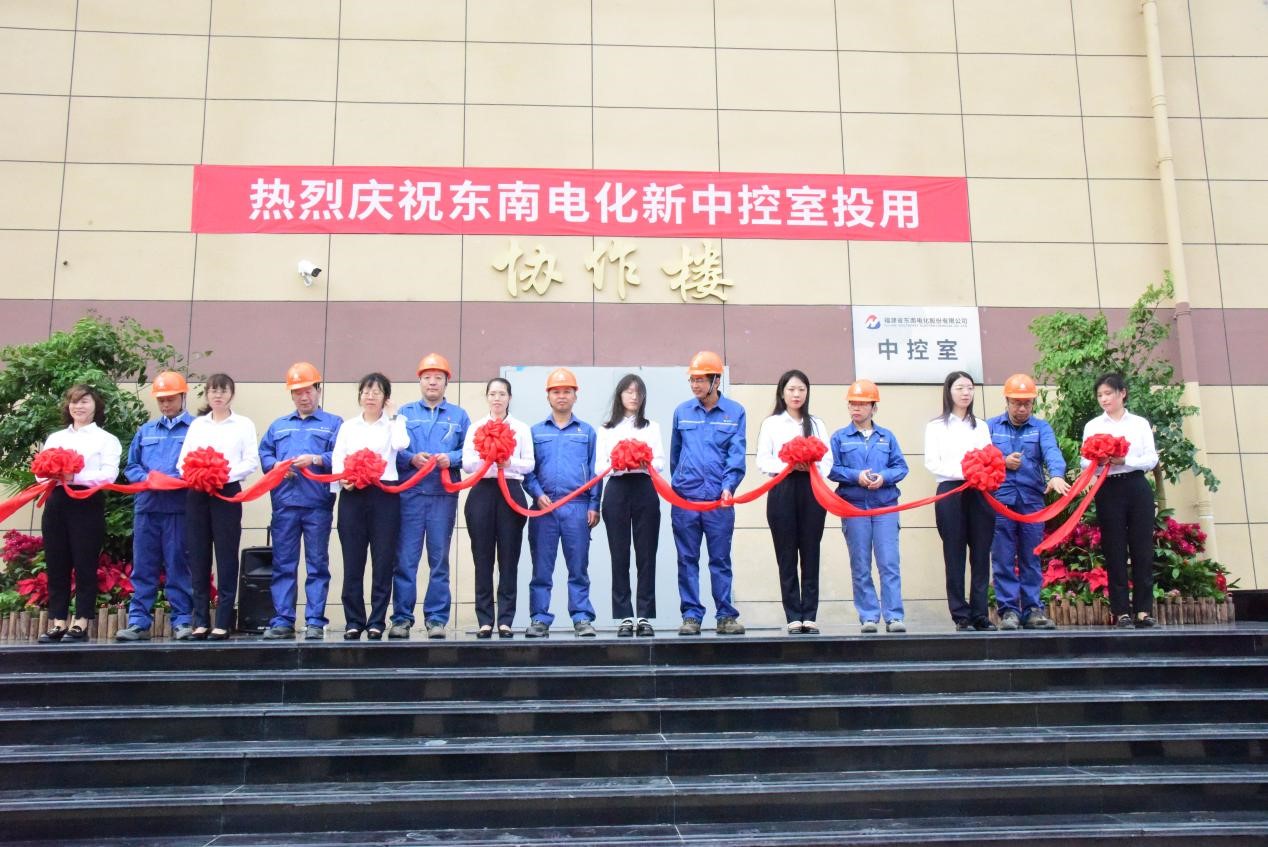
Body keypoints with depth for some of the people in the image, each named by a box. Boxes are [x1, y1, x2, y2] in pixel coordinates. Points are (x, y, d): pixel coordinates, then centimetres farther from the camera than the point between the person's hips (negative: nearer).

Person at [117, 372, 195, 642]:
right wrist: (146, 478, -6)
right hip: (146, 506, 4)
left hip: (179, 507, -4)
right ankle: (138, 622, 9)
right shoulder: (145, 430, 18)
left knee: (178, 567, 0)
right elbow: (131, 466, 14)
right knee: (143, 567, 5)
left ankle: (181, 621, 6)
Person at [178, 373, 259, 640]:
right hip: (197, 494, 3)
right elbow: (183, 460, 10)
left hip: (227, 493, -3)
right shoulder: (197, 424, 15)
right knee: (198, 557, 2)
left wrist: (226, 474, -17)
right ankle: (200, 620, 8)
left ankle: (223, 622, 0)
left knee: (226, 557, -4)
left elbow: (252, 462, -3)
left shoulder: (244, 425, 6)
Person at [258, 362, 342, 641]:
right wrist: (276, 466, -7)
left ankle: (315, 623, 0)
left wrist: (316, 459, -17)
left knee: (317, 565, -2)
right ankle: (282, 621, 7)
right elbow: (263, 455, 12)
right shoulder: (278, 425, 24)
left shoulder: (333, 423, 12)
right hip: (284, 503, 3)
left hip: (318, 504, -3)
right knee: (283, 565, 3)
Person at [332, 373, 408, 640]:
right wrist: (342, 479, -13)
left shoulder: (394, 422, 9)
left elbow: (401, 444, -13)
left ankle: (377, 622, 5)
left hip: (384, 495, -2)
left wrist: (392, 416, -1)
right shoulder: (348, 426, 16)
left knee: (383, 560, -2)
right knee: (353, 561, 1)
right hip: (352, 495, 2)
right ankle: (353, 622, 8)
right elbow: (337, 458, 6)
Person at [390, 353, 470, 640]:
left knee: (439, 559, 4)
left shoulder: (459, 416, 12)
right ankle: (402, 617, 5)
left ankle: (436, 618, 11)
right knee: (405, 558, -3)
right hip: (409, 494, 0)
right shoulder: (404, 413, 12)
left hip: (444, 496, 1)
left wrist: (451, 459, -13)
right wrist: (412, 458, -13)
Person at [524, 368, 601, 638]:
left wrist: (594, 505, 0)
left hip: (578, 507, 0)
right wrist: (538, 494, -7)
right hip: (544, 506, 1)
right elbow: (527, 469, 9)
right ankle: (539, 619, 7)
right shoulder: (535, 432, 14)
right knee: (541, 568, 2)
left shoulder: (587, 431, 13)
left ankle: (582, 618, 5)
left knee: (579, 567, 0)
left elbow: (595, 471, 9)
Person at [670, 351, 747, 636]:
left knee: (720, 559, 5)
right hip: (684, 497, 2)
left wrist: (728, 486, -16)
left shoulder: (734, 412, 2)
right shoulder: (682, 411, 7)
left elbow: (736, 454, -4)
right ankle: (691, 615, 12)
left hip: (719, 498, -2)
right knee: (687, 559, 5)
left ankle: (726, 615, 12)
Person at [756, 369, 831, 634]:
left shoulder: (816, 424, 16)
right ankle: (793, 616, 3)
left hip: (811, 490, 2)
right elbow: (762, 461, 1)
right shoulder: (771, 423, 8)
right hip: (782, 490, -2)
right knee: (787, 555, -1)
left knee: (810, 553, 0)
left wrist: (813, 466, -12)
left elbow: (828, 460, 9)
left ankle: (810, 616, 4)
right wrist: (788, 465, -14)